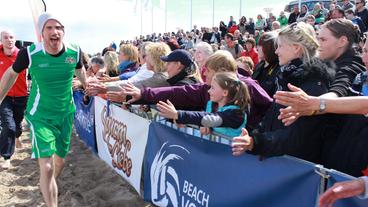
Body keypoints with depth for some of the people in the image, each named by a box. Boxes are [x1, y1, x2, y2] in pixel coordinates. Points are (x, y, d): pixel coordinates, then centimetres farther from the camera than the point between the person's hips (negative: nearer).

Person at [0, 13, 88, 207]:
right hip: (40, 116, -3)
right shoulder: (30, 53, -20)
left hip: (66, 114, 4)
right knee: (46, 167, -13)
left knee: (60, 161, 19)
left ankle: (50, 188, 49)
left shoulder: (74, 51, -13)